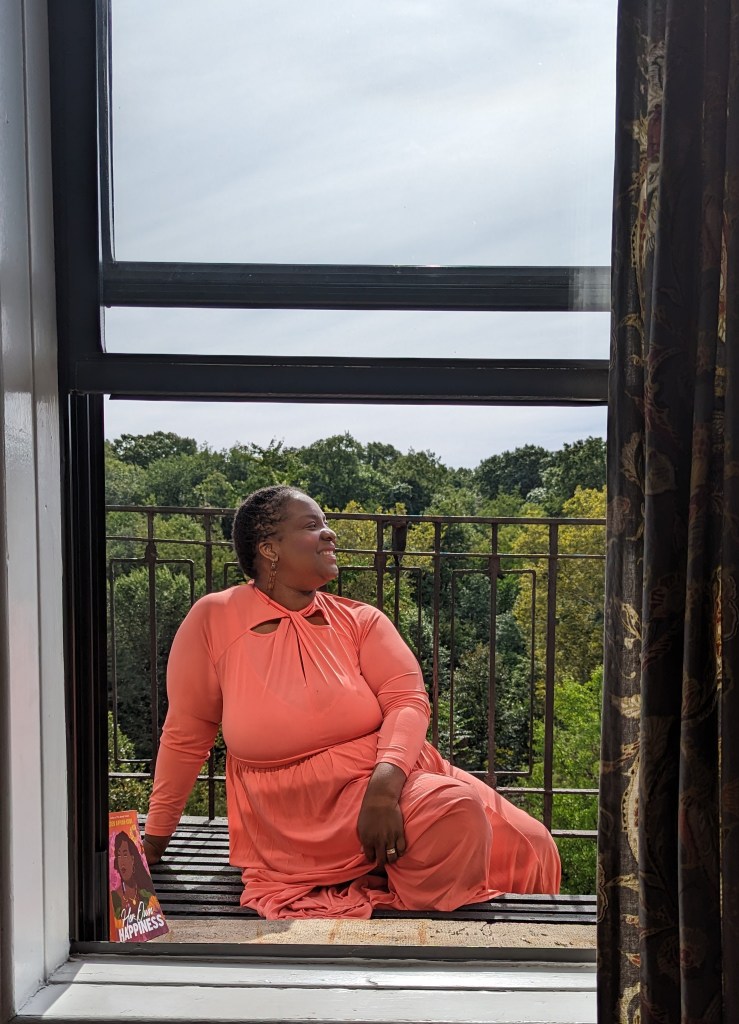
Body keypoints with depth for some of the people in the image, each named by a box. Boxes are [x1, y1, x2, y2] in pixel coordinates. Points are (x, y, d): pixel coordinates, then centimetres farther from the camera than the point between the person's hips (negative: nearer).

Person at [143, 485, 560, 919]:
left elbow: (407, 699, -7)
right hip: (295, 828, -4)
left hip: (383, 785, 4)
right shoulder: (212, 619, -4)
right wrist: (155, 837, 11)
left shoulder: (361, 620, 4)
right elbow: (187, 736, 4)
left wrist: (383, 787, -25)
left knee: (527, 847, -15)